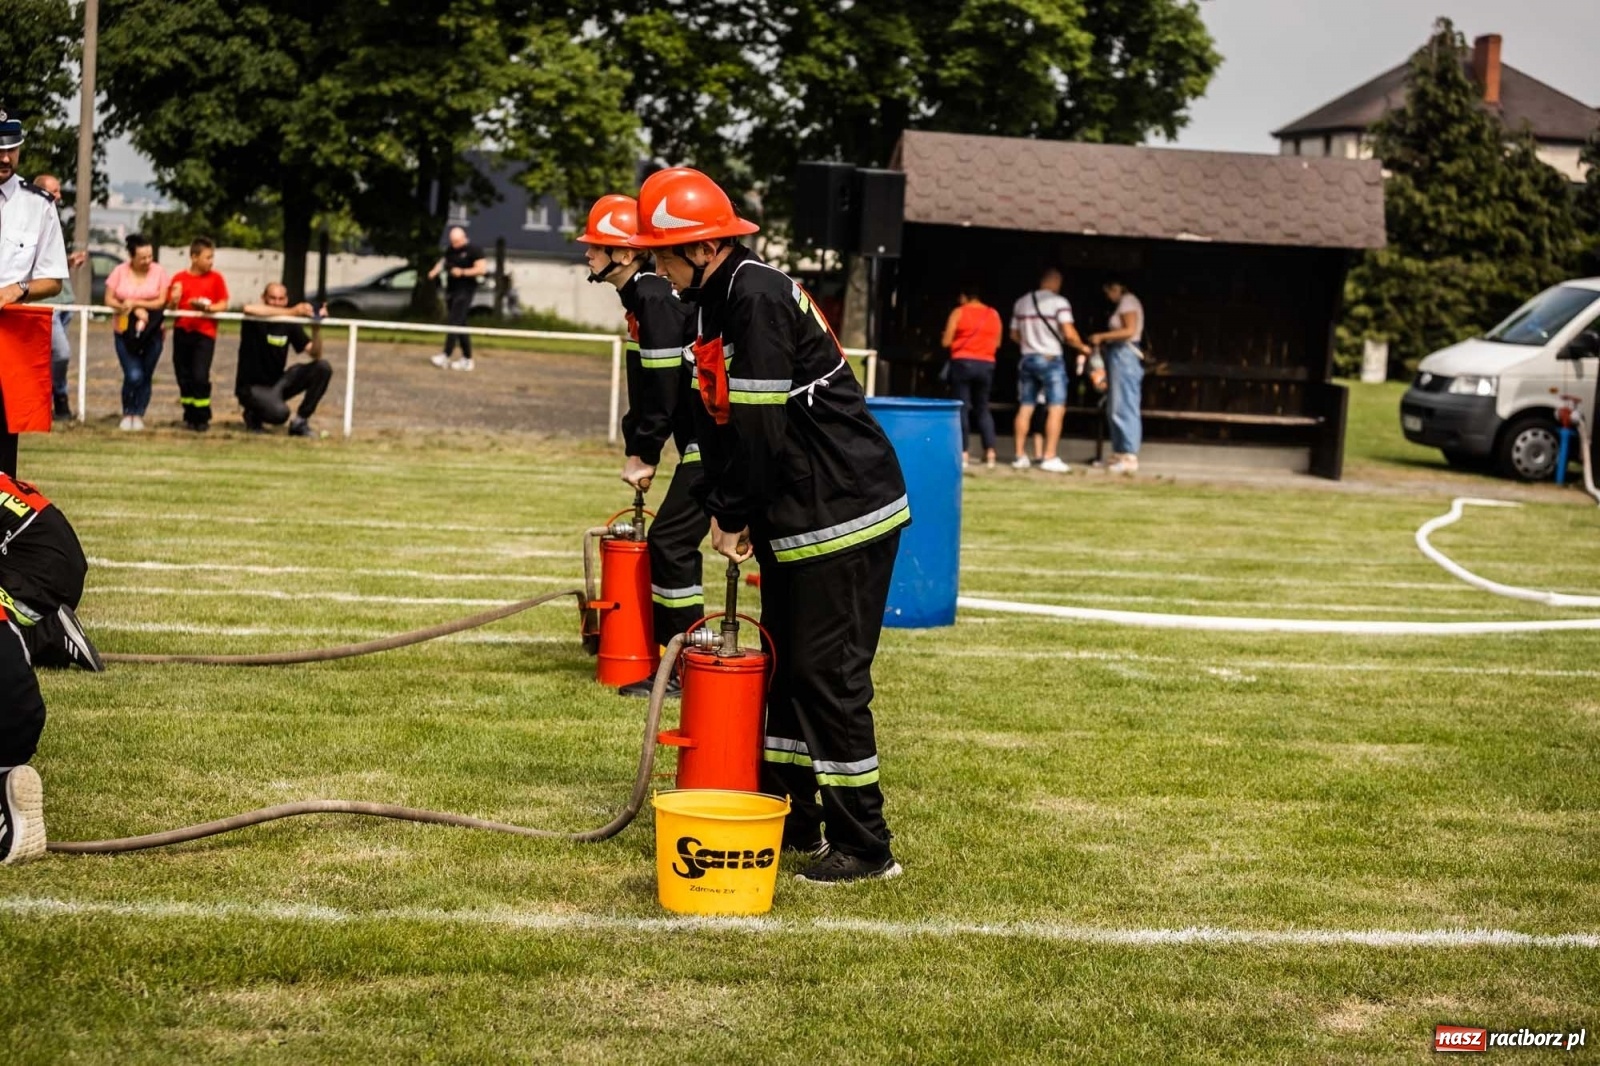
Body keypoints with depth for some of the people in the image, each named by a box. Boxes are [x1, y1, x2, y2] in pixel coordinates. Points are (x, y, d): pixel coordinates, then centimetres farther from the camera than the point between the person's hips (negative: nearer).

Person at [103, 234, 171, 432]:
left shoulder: (159, 271, -2)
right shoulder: (120, 272, 0)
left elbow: (161, 302, -5)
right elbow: (109, 300, 0)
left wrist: (135, 303, -14)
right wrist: (134, 311, -12)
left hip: (152, 332, 1)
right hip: (126, 332, -1)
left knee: (146, 376, 3)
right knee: (133, 376, -13)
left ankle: (138, 415, 16)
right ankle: (127, 414, 6)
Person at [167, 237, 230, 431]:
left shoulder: (216, 278, 3)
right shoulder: (179, 278, 4)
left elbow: (223, 305, 1)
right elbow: (170, 306, 6)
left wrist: (208, 307, -16)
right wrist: (174, 300, -16)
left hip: (205, 333, -2)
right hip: (182, 332, 2)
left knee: (200, 377, -11)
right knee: (184, 377, 6)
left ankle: (202, 418, 1)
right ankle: (189, 416, 19)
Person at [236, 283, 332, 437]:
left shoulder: (290, 324, 1)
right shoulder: (256, 320, -13)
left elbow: (315, 354, -3)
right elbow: (248, 309, -40)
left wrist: (316, 329, -23)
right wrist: (291, 312, -39)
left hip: (277, 382, 6)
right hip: (252, 387, -6)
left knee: (323, 367, -11)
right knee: (279, 413, -35)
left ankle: (300, 422, -3)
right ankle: (254, 415, 3)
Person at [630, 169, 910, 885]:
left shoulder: (757, 297, -20)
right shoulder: (714, 303, 12)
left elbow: (760, 424, -22)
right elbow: (719, 418, 13)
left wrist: (734, 516, -12)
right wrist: (724, 511, 3)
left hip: (842, 515, -11)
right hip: (794, 518, 11)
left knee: (828, 676, -7)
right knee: (786, 666, 16)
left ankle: (864, 846, -1)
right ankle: (792, 818, 27)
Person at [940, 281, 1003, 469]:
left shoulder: (959, 313, -4)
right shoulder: (993, 314, 8)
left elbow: (946, 342, -4)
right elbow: (997, 343, 13)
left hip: (962, 363, -4)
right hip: (986, 365, 4)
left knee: (962, 408, 1)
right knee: (983, 408, 12)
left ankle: (963, 453, -5)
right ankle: (990, 453, 1)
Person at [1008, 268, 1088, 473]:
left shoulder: (1021, 302, 9)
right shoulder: (1059, 302, -9)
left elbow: (1014, 335, 16)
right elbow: (1069, 334, -17)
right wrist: (1082, 347, 0)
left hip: (1027, 359, 6)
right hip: (1051, 359, -6)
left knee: (1025, 408, 9)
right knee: (1056, 409, -4)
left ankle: (1020, 456, 11)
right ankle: (1050, 458, -11)